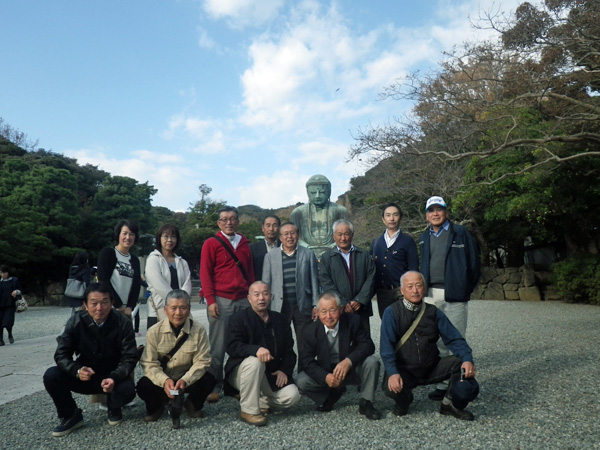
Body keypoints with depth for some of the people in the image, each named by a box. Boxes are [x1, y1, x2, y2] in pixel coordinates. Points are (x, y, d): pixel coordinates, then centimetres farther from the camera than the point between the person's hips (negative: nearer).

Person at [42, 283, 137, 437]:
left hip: (113, 376, -2)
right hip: (85, 375, 2)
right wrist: (77, 370, -34)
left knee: (127, 390, -32)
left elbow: (129, 359, -18)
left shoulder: (123, 323, -18)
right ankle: (71, 416, 3)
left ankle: (113, 408, 8)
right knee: (51, 376, -22)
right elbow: (61, 354, -12)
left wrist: (114, 378, -38)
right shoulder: (76, 321, -14)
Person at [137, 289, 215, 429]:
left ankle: (193, 405, 9)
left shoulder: (199, 330, -13)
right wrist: (164, 380, -33)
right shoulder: (154, 332, -12)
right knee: (143, 386, -28)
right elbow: (149, 364, -15)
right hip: (162, 379, 0)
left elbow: (202, 361, -15)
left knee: (208, 380, -26)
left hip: (187, 379, 0)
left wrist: (185, 380, -31)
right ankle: (156, 407, 9)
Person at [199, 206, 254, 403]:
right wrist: (211, 301, -9)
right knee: (217, 346, 1)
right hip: (220, 300, -4)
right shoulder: (211, 243, 3)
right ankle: (214, 387, 11)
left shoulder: (244, 244, 15)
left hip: (243, 300, 4)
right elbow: (205, 273, -2)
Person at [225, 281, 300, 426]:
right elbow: (232, 347, -21)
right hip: (240, 372, -4)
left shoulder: (280, 320, 8)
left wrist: (285, 370, -10)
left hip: (272, 375, 4)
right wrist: (256, 349, -38)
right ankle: (249, 410, -20)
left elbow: (289, 350, 8)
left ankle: (261, 401, 10)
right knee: (255, 362, -36)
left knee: (293, 396, -18)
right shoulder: (239, 318, -7)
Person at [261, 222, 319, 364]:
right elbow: (266, 283, 8)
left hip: (303, 306, 0)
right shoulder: (270, 256, 7)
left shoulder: (308, 254, 6)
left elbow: (314, 281, 6)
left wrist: (316, 305, 2)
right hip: (279, 308, 0)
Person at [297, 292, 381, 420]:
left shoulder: (353, 321, -16)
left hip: (352, 370, -1)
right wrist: (325, 377, -30)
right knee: (302, 381, -22)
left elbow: (368, 345, -20)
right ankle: (332, 395, 8)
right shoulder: (311, 331, -13)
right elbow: (306, 360, -12)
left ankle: (366, 403, -7)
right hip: (326, 374, 1)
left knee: (372, 362, -29)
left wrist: (348, 361, -37)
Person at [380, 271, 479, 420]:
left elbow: (454, 339, -3)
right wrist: (393, 373, -30)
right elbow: (387, 346, -16)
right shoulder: (392, 312, -8)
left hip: (432, 368, 3)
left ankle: (450, 403, 5)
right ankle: (404, 400, 7)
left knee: (461, 363, -19)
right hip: (404, 371, -3)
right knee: (392, 387, -32)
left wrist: (467, 359, -22)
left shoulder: (433, 312, 2)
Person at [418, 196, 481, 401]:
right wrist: (423, 288, 8)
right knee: (436, 340, 7)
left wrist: (466, 289, -1)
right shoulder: (424, 238, 15)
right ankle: (442, 384, 17)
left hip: (455, 294, -4)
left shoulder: (460, 233, 1)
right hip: (431, 294, 4)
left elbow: (473, 263, 0)